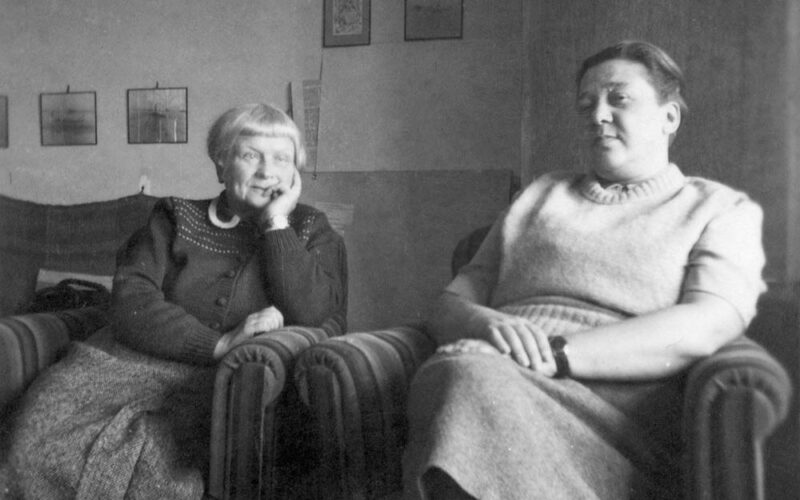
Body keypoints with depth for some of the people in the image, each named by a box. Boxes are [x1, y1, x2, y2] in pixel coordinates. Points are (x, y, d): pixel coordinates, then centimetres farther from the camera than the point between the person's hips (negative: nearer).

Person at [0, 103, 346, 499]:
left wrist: (276, 222, -7)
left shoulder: (312, 232, 10)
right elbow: (130, 303, -4)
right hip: (149, 358, 2)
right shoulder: (177, 218, 13)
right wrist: (218, 343, -17)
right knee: (46, 411, -23)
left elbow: (313, 314, -10)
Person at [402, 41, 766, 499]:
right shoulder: (541, 195, 26)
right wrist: (487, 325, -7)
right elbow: (449, 307, 18)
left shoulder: (723, 209, 16)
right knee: (469, 374, -34)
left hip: (616, 411, -2)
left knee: (473, 382, -33)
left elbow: (705, 328, -4)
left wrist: (554, 354, -15)